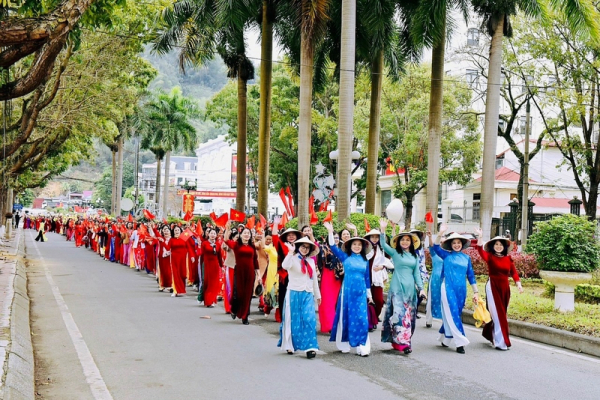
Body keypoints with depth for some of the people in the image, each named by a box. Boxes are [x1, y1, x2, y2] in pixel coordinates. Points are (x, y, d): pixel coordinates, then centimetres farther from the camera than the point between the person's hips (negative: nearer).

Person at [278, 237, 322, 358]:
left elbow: (314, 279, 20)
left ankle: (310, 347, -11)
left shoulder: (311, 261, 13)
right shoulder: (293, 258, -3)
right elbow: (285, 266, -27)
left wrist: (317, 295, 22)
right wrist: (291, 252, -35)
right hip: (294, 293, -3)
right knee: (293, 320, 3)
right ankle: (290, 345, 17)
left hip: (308, 294, 3)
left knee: (309, 319, -9)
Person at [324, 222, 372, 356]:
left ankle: (362, 347, -2)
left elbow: (367, 278, 14)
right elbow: (333, 247, -6)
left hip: (360, 292, 2)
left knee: (361, 319, -4)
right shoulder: (345, 257, 3)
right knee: (345, 317, 4)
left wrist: (369, 294, 15)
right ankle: (344, 344, 14)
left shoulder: (365, 261, 10)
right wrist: (330, 232, -17)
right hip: (347, 291, -2)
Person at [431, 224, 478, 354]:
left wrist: (475, 292, 8)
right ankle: (460, 342, -6)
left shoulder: (466, 258, 9)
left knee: (456, 314, 9)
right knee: (453, 314, -8)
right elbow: (436, 247, -15)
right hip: (448, 288, -4)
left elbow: (471, 275, 11)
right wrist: (440, 233, -27)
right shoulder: (447, 255, 1)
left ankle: (445, 338, 27)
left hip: (461, 290, 4)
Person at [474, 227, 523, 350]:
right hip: (493, 287, -5)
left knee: (501, 313, 14)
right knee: (497, 314, -4)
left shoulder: (508, 259, 7)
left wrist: (518, 284, -10)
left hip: (505, 288, 5)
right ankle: (501, 342, 1)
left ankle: (489, 333, 36)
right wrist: (480, 236, -32)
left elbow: (514, 272, 3)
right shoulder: (490, 257, -5)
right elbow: (480, 250, -22)